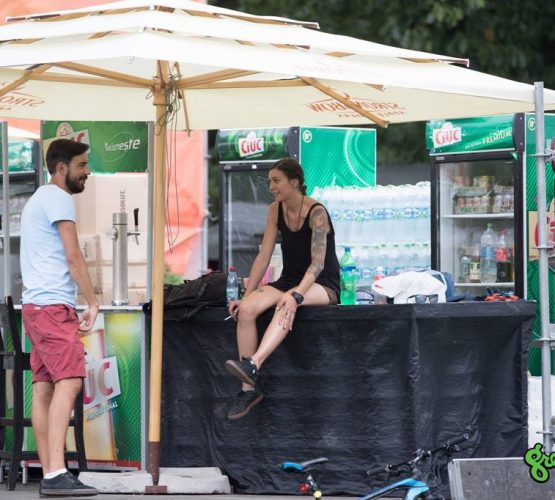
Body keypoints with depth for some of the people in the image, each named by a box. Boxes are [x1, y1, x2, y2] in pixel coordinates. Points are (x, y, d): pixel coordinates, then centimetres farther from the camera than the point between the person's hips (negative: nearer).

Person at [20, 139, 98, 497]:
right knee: (69, 381, -18)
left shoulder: (40, 198, 26)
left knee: (45, 387, 4)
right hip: (53, 305, -11)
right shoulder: (59, 199, -6)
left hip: (38, 306, 11)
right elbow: (73, 256, -12)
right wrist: (93, 302, -9)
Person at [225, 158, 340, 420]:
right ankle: (249, 388, -24)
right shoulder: (276, 210, 4)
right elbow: (263, 256, 3)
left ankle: (253, 365, -56)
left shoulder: (316, 213, -15)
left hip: (323, 287, -6)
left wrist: (296, 295, -38)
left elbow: (318, 263, -24)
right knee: (246, 309, -22)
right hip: (289, 280, 6)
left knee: (287, 305, -39)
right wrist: (246, 295, -6)